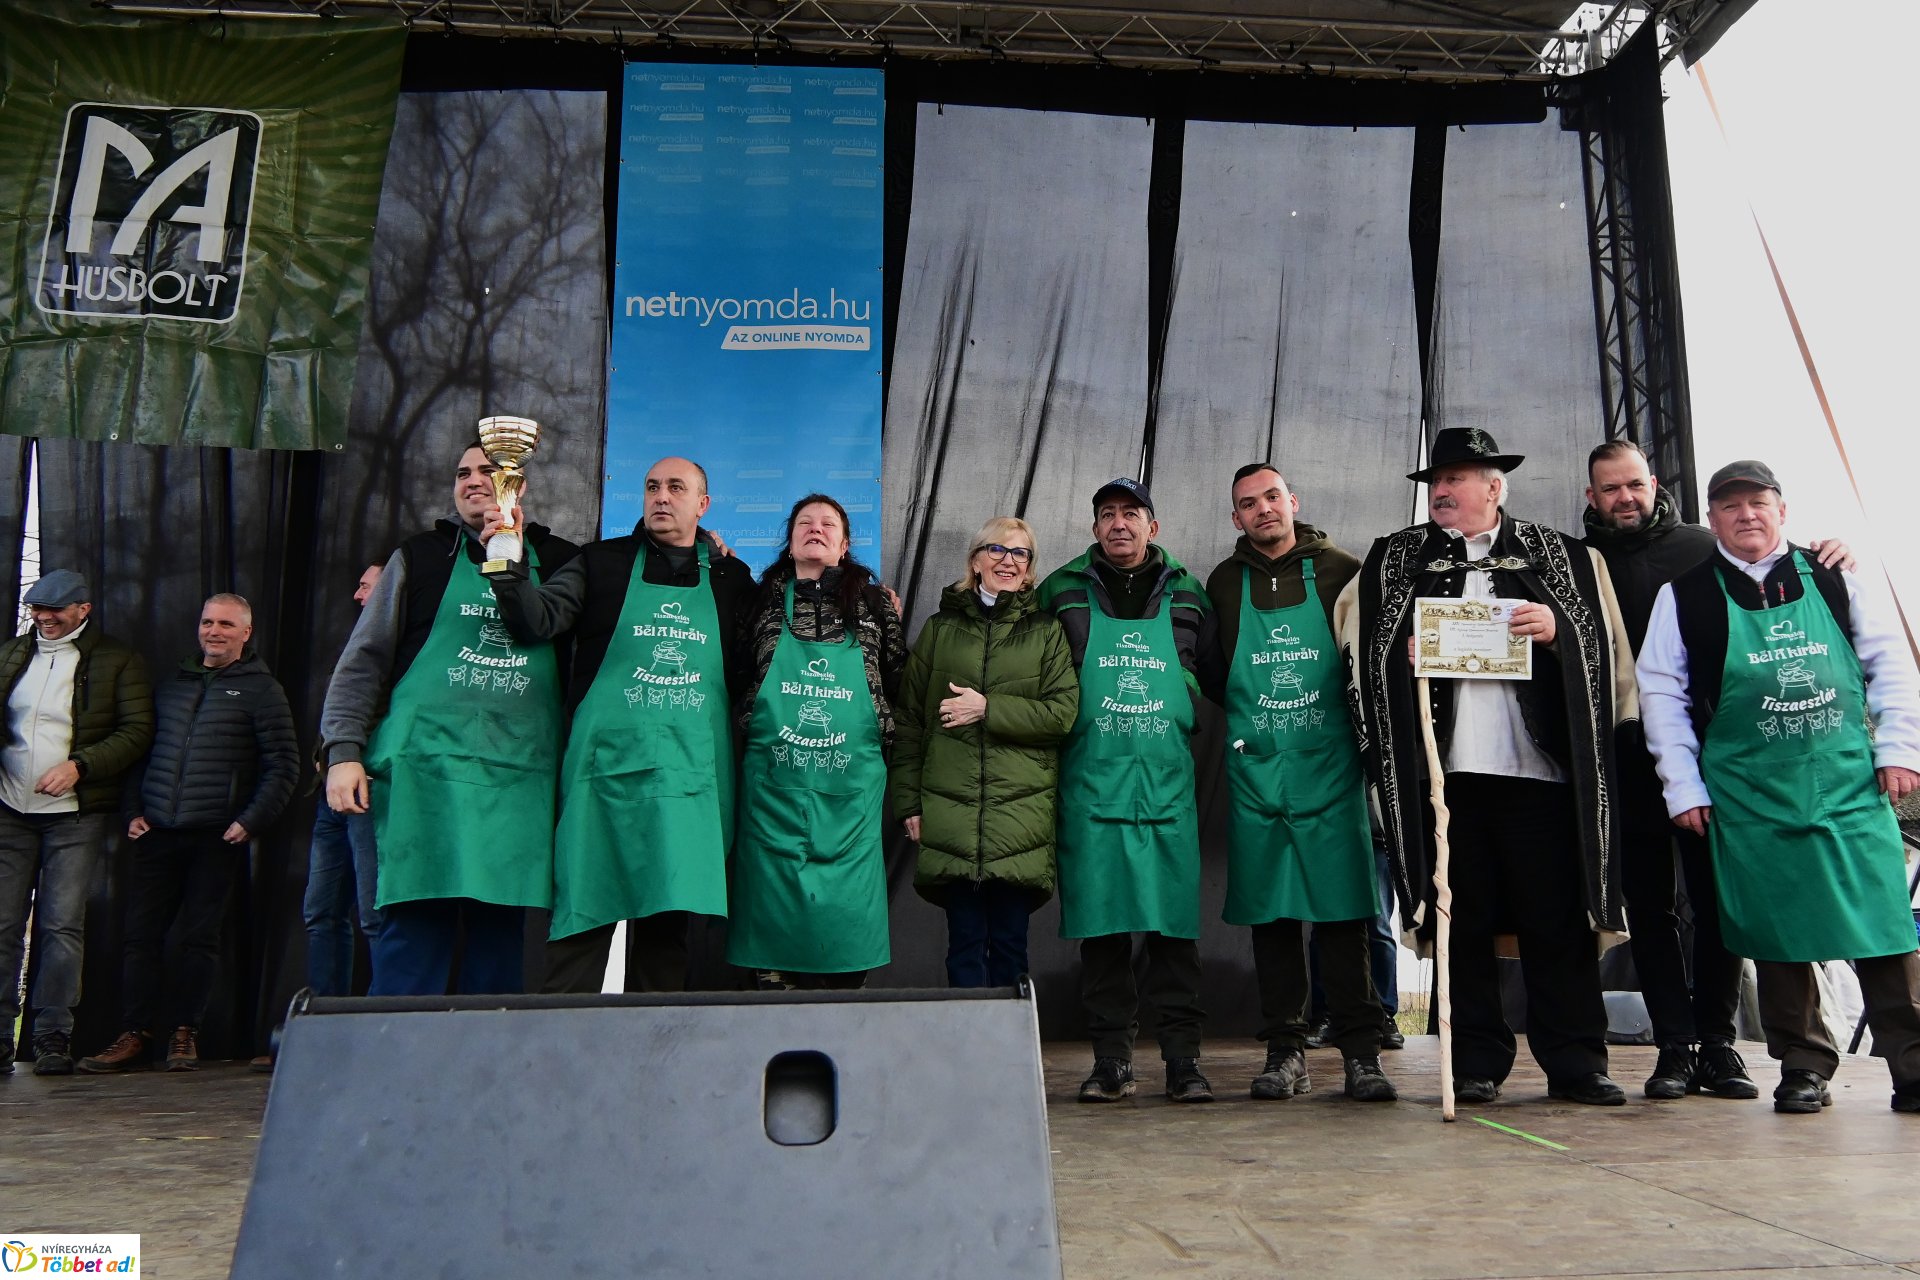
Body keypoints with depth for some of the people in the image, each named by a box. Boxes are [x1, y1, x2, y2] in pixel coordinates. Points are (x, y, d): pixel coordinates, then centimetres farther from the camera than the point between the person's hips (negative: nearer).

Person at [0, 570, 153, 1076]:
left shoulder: (117, 661, 2)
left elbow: (137, 731, -4)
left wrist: (79, 765, -14)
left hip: (75, 816, -4)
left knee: (62, 926, -4)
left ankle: (53, 1038, 2)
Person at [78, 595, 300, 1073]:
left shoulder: (261, 689, 2)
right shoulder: (171, 685, 17)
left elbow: (283, 765, -3)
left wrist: (249, 822, -10)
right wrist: (134, 810, 7)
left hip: (216, 838, -4)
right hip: (157, 834, 4)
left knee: (200, 937, 0)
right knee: (141, 935, 1)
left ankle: (185, 1033, 9)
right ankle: (136, 1034, 7)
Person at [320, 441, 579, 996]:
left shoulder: (556, 561, 15)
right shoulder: (421, 556, 12)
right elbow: (363, 659, 10)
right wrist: (344, 750, 0)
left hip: (518, 778, 1)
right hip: (426, 767, -1)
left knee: (500, 932, 1)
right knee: (416, 928, -6)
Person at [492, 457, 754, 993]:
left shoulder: (730, 577, 15)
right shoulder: (603, 562, 10)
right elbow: (540, 620, -3)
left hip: (691, 773, 2)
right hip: (608, 763, -1)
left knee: (668, 918, 5)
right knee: (585, 910, -4)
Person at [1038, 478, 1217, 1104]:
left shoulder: (1185, 595, 12)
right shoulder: (1062, 593, 8)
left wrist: (1179, 727, 11)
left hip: (1167, 783, 1)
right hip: (1090, 783, -1)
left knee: (1174, 922, -1)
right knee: (1099, 923, 2)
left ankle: (1183, 1058, 8)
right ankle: (1111, 1059, 11)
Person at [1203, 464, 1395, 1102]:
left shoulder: (1340, 572, 3)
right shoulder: (1224, 583, 10)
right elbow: (1208, 673, 19)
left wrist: (1356, 724, 0)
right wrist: (1249, 715, 8)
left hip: (1331, 768, -2)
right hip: (1256, 770, 2)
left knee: (1344, 910, -2)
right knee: (1270, 913, 5)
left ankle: (1360, 1050, 7)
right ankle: (1285, 1050, 13)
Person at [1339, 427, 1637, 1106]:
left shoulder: (1558, 555, 13)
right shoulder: (1395, 559, 15)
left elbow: (1602, 643, 12)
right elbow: (1364, 643, 17)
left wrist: (1559, 629, -7)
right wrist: (1405, 654, -2)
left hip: (1540, 763, -1)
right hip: (1443, 768, 1)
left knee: (1559, 917, 0)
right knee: (1461, 919, 4)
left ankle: (1575, 1062, 11)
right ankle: (1475, 1064, 12)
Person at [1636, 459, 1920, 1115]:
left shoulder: (1831, 580, 8)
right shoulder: (1684, 596, 2)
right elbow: (1662, 692, 2)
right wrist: (1683, 786, -2)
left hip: (1852, 785, 1)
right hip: (1749, 798, -1)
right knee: (1777, 932, 4)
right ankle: (1804, 1065, 16)